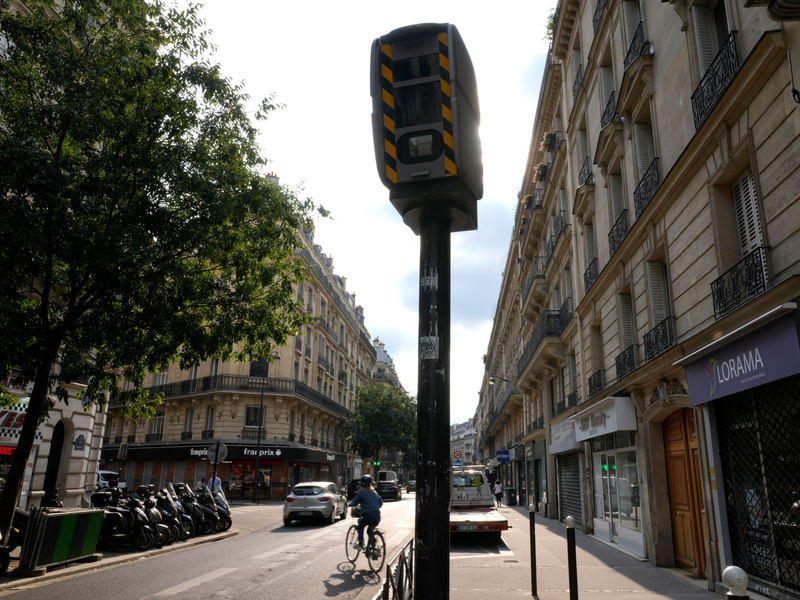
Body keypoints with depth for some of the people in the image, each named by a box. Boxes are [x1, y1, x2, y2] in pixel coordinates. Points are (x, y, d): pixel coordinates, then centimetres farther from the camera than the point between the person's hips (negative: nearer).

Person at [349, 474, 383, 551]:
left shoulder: (361, 491, -2)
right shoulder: (374, 491, 16)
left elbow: (355, 503, 2)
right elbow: (381, 502, 21)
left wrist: (350, 504, 22)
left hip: (368, 515, -5)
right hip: (377, 516, 6)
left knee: (360, 526, 20)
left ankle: (360, 543, 6)